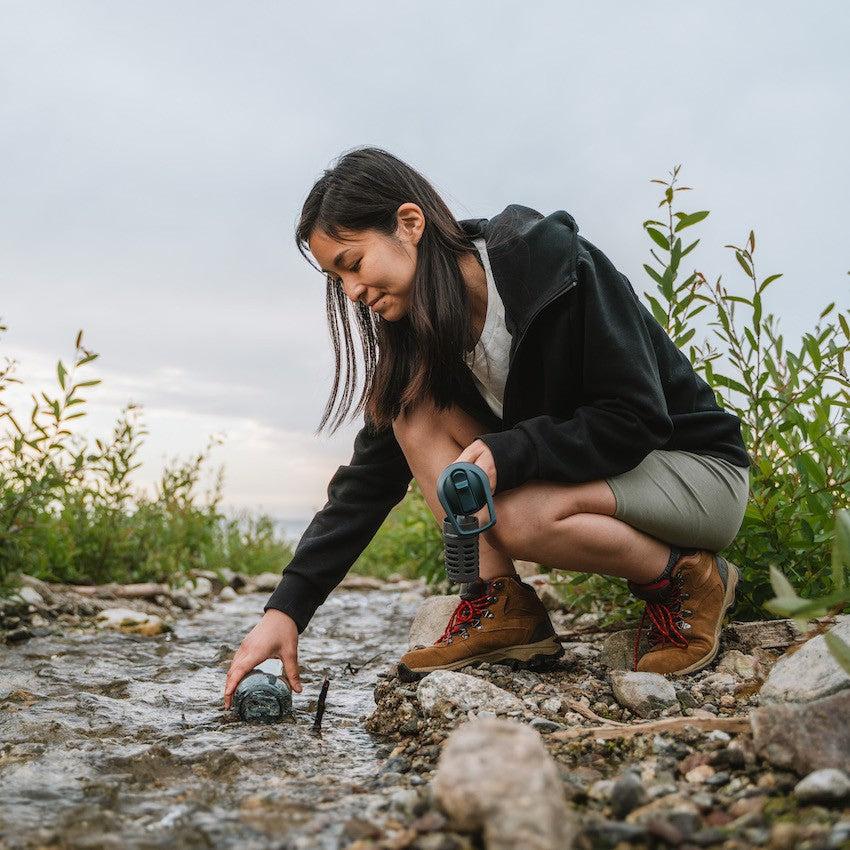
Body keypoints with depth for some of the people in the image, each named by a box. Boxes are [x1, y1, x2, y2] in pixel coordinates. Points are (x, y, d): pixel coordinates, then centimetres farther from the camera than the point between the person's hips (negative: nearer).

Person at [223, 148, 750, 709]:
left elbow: (638, 419, -23)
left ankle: (689, 582, -9)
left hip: (699, 469, -6)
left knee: (520, 516, -35)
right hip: (576, 475, 6)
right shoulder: (418, 332, -5)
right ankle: (502, 605, -12)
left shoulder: (562, 268, -23)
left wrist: (506, 452, -35)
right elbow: (369, 478, -7)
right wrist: (286, 609, -15)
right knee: (416, 403, -13)